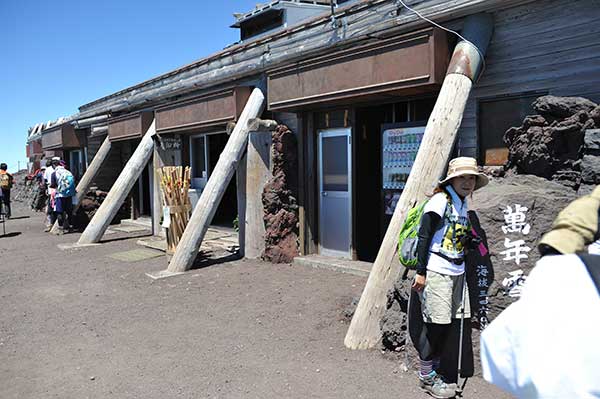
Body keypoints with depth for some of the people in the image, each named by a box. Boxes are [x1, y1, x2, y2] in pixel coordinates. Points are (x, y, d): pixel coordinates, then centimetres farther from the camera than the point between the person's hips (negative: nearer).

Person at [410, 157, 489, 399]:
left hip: (456, 272, 8)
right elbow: (424, 236, -13)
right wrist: (421, 272, -15)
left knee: (449, 323, 10)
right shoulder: (440, 200, -12)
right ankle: (426, 376, 13)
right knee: (435, 323, -3)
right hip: (436, 271, -8)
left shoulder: (464, 204, 12)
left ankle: (434, 370, 26)